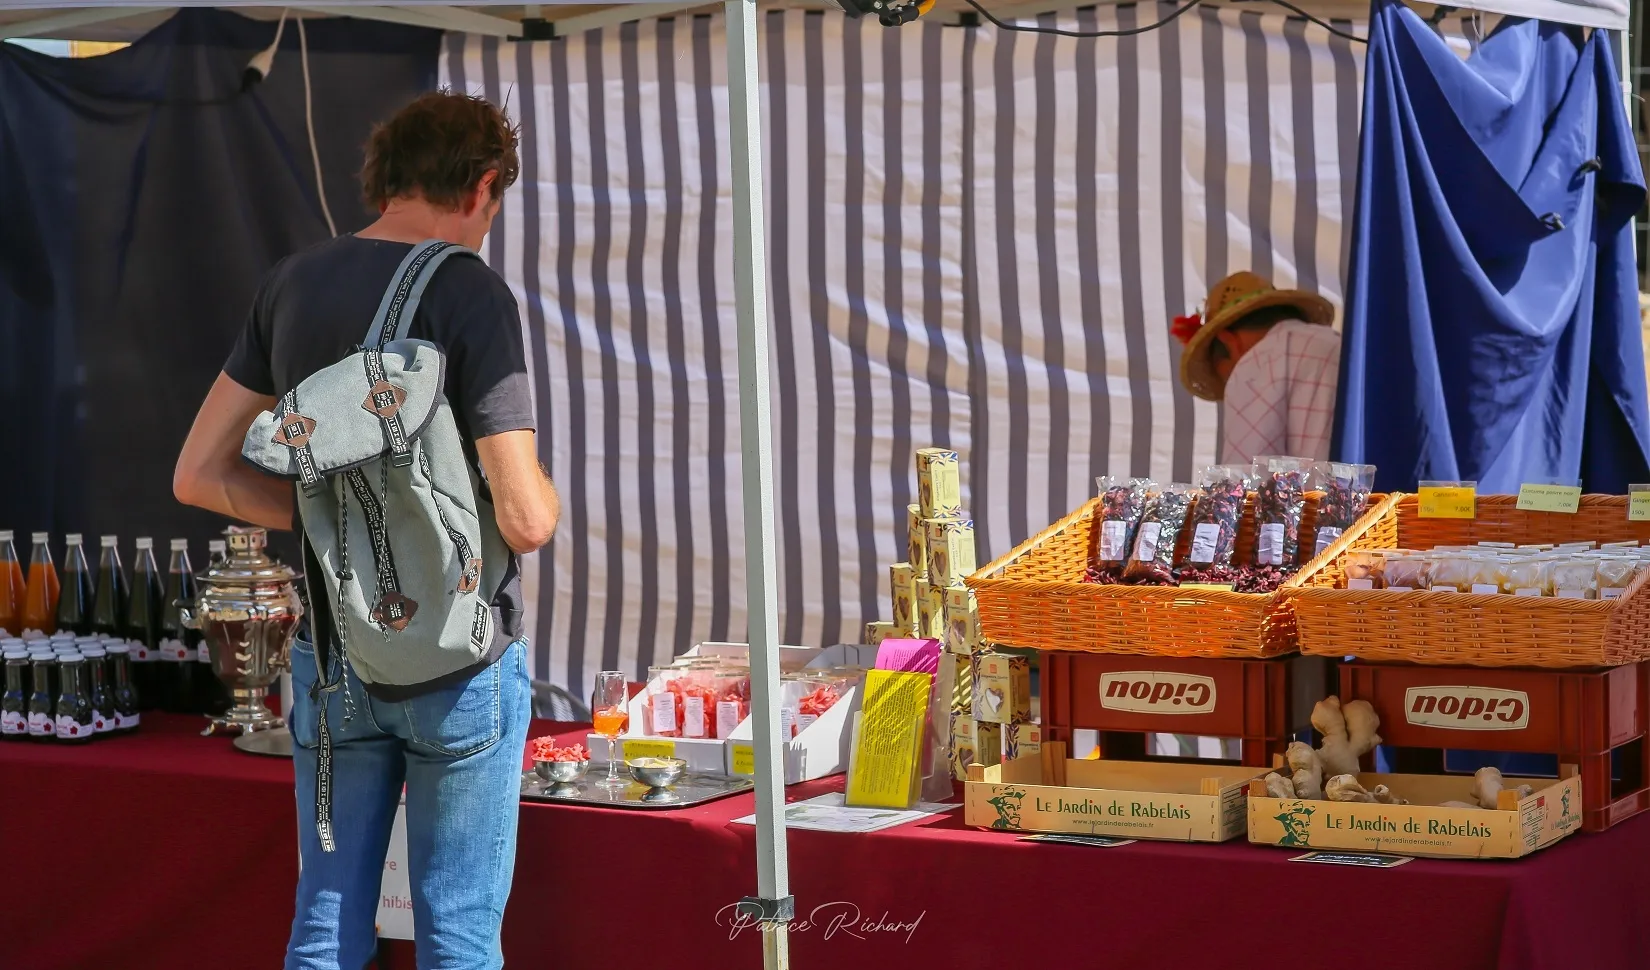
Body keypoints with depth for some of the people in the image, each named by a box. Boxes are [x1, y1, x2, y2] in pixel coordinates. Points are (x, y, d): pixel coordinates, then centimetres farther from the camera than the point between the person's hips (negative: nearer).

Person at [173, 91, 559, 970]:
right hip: (461, 663, -5)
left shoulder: (293, 287, 4)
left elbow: (199, 477, 7)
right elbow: (525, 520, -19)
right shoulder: (471, 296, -14)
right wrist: (541, 490, 3)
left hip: (331, 657, 5)